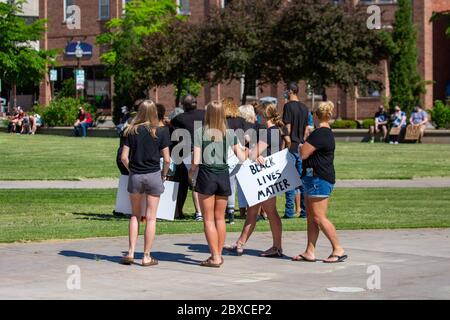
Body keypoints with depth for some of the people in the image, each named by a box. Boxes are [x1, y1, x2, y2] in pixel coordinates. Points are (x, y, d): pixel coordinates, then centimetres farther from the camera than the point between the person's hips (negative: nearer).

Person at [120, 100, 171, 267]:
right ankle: (147, 257, 6)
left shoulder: (132, 131, 0)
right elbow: (167, 160, -6)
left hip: (135, 176, 2)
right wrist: (164, 174, 10)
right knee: (151, 217, 4)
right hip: (153, 176, -2)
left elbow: (124, 157, -4)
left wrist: (131, 169, 12)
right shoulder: (160, 133, -4)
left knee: (135, 215, 16)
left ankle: (131, 253, 10)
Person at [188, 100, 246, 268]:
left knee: (208, 219, 4)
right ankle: (219, 254, 19)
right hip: (224, 175, 3)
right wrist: (244, 148, 23)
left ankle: (215, 257, -1)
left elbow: (196, 161, -9)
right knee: (220, 218, 15)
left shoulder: (200, 132, -6)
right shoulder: (230, 133, 0)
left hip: (206, 175, -3)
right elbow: (242, 157, 1)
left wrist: (191, 173, 11)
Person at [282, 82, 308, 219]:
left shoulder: (288, 106, -9)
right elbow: (306, 129, 14)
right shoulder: (304, 108, 11)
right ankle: (305, 210, 8)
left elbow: (288, 128, -13)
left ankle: (289, 211, -4)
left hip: (291, 146, -6)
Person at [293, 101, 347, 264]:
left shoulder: (320, 133, -17)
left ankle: (339, 250, -3)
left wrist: (300, 146, 3)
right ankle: (310, 252, 12)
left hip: (319, 179, -11)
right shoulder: (327, 133, 16)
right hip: (315, 178, 11)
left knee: (319, 217, -8)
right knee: (311, 218, 10)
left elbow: (303, 153, -16)